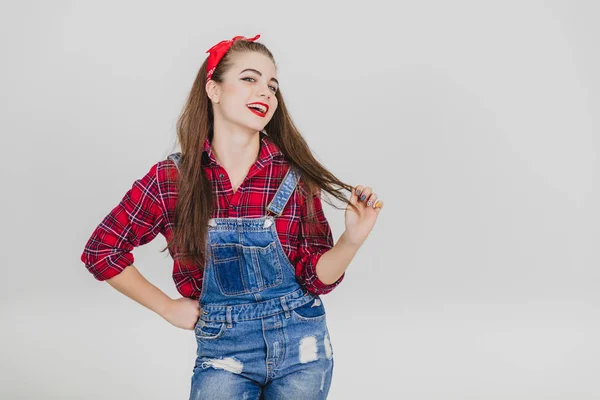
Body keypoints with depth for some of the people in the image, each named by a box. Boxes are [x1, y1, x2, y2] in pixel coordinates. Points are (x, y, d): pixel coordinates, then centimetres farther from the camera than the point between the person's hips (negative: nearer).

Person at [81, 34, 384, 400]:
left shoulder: (294, 176, -9)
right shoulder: (170, 179, -10)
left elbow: (316, 278, -6)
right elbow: (101, 251, 0)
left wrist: (352, 239, -24)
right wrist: (167, 308, 0)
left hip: (301, 346, 1)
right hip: (223, 350, -1)